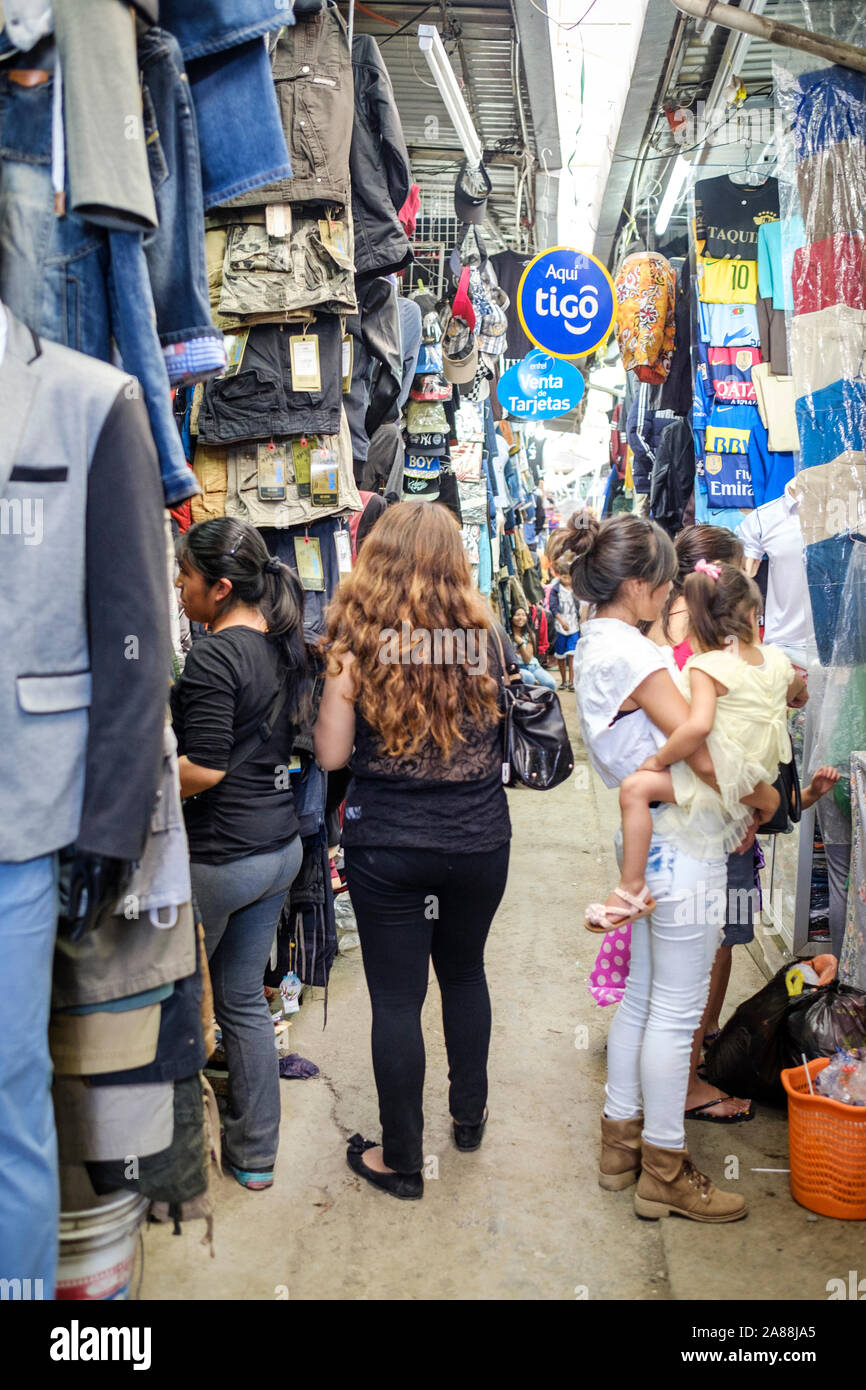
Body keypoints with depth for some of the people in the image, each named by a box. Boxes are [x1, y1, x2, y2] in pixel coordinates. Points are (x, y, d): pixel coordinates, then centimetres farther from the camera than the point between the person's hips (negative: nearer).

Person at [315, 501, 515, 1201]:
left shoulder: (359, 643, -11)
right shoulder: (486, 636, -3)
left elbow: (332, 753, -8)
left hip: (387, 847, -3)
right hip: (479, 840, 3)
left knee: (396, 998, 7)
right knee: (465, 972, 24)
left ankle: (401, 1159, 21)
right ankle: (470, 1116, 41)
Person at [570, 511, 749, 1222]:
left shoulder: (598, 644, 11)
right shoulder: (628, 651, -20)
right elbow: (704, 753, -21)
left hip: (651, 842, 10)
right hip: (682, 847, -10)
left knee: (642, 997, 18)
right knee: (677, 1011, 2)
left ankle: (622, 1139, 31)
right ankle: (665, 1171, 16)